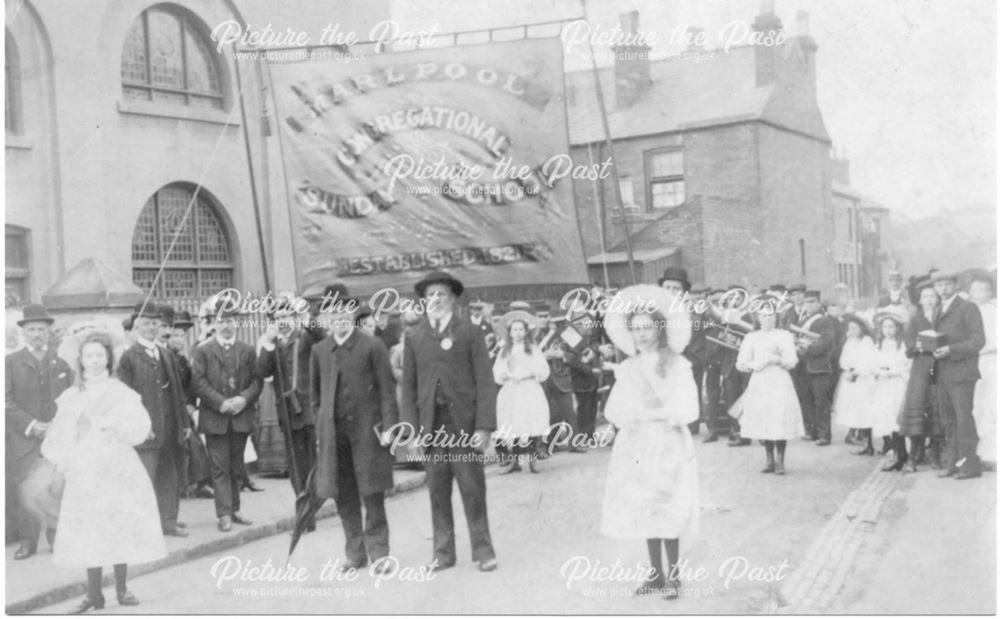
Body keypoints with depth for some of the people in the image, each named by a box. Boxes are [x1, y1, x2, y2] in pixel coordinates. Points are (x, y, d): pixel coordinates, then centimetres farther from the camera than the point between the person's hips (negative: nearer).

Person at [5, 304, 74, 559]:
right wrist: (30, 425, -12)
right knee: (23, 490, -1)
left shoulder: (63, 360, 8)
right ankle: (27, 541, 11)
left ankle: (59, 537, 14)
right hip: (23, 440, 0)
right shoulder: (11, 362, 6)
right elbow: (7, 402, -1)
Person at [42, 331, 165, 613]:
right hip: (84, 474, 2)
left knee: (121, 530, 1)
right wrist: (64, 462, -1)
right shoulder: (71, 397, 9)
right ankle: (94, 594, 10)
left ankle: (122, 589, 14)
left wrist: (112, 424, -26)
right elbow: (57, 437, 13)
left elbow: (141, 427, -11)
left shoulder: (121, 392, 1)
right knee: (89, 534, 1)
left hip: (118, 472, -2)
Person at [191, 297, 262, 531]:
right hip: (214, 418, -3)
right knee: (220, 468, -3)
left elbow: (256, 380, 6)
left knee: (237, 467, 10)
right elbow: (198, 382, -6)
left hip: (241, 417, 3)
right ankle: (224, 514, -1)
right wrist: (221, 402, -14)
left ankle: (234, 509, 20)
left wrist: (244, 398, -12)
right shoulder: (203, 351, 1)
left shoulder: (247, 350, 9)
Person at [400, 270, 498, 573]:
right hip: (430, 424, 2)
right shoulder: (414, 338, 9)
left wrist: (484, 426, -9)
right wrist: (411, 428, 0)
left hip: (464, 423, -2)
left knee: (473, 489, 2)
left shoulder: (470, 333, 2)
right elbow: (409, 386, 8)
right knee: (437, 491, 6)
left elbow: (485, 382, -2)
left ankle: (482, 550, 13)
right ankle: (443, 552, 16)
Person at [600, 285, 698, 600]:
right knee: (644, 513, 9)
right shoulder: (628, 368, 9)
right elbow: (612, 410, 7)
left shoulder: (676, 364, -6)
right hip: (635, 447, 5)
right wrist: (627, 418, -13)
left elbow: (686, 412, -12)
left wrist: (647, 415, -13)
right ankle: (656, 574, 21)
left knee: (667, 515, -4)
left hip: (668, 446, -5)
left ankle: (673, 576, 10)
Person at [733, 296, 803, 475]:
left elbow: (792, 362, -1)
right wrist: (753, 365, -12)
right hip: (759, 383, 2)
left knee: (780, 421, -8)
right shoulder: (751, 337, 11)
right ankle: (770, 460, 13)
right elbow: (740, 363, 7)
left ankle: (780, 461, 2)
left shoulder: (784, 335, 6)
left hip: (779, 382, -2)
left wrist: (777, 359, -17)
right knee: (763, 422, 2)